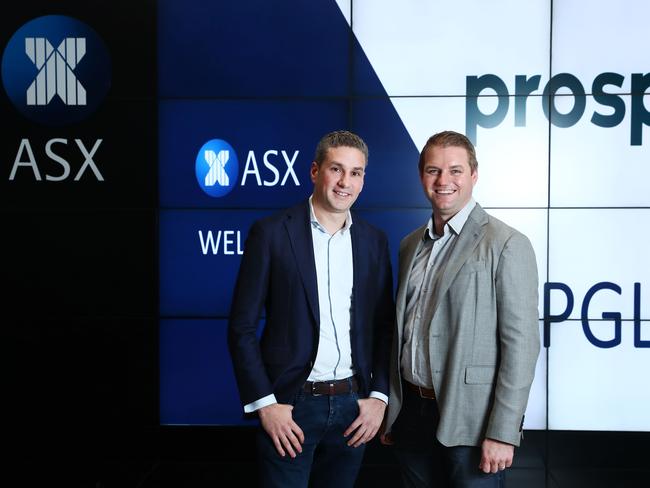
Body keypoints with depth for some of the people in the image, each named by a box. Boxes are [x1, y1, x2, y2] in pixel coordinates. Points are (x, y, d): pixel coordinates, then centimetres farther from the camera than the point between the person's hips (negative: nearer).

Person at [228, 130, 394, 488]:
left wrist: (379, 396, 0)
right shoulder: (271, 233, -7)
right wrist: (265, 403, -11)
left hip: (353, 405, 4)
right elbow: (242, 328, -7)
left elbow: (384, 327, 9)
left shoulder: (374, 240, 5)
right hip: (290, 405, -3)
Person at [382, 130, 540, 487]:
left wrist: (502, 434, -15)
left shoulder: (507, 245, -9)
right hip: (411, 413, 6)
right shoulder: (410, 246, 10)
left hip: (469, 422, -5)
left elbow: (521, 344, -13)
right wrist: (390, 411, 14)